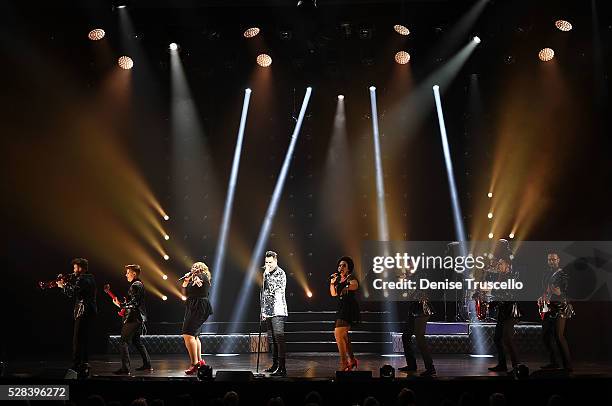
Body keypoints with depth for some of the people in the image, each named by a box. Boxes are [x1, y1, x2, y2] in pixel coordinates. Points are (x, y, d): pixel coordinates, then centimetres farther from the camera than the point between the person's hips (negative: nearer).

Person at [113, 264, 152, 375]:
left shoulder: (135, 285, -15)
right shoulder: (140, 284, 16)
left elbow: (134, 303, -22)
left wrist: (120, 305, -16)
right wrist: (124, 304, 18)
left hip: (133, 318, -11)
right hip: (140, 317, 11)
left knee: (124, 342, -9)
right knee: (136, 340, 20)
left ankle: (125, 369, -13)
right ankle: (147, 365, 22)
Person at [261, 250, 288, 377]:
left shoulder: (280, 273, -6)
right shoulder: (267, 274, 17)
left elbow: (273, 288, -20)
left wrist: (267, 273, -15)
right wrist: (263, 310, 18)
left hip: (278, 311, -8)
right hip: (268, 312, 8)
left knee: (279, 339, -12)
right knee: (272, 340, 12)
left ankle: (282, 368, -14)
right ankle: (275, 365, 20)